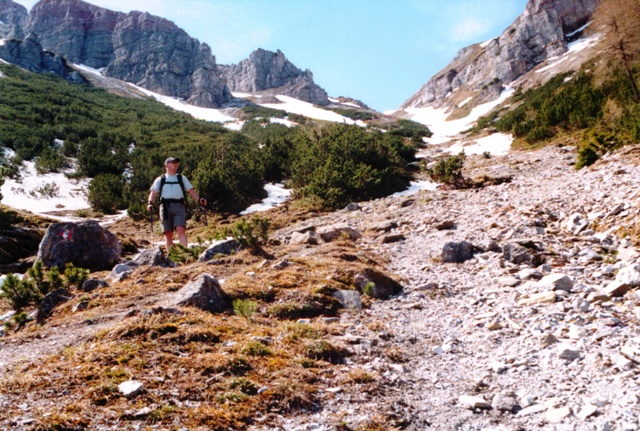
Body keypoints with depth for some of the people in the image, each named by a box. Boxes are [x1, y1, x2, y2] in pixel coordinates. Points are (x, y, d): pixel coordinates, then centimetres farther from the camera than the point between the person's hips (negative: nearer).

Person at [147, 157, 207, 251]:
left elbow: (191, 191, 15)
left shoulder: (182, 178, 24)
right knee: (168, 234, -3)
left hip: (179, 206, -1)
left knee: (181, 230, -20)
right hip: (165, 207, 1)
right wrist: (150, 203, -10)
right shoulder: (160, 179, 22)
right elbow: (153, 193, 11)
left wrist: (199, 200, -4)